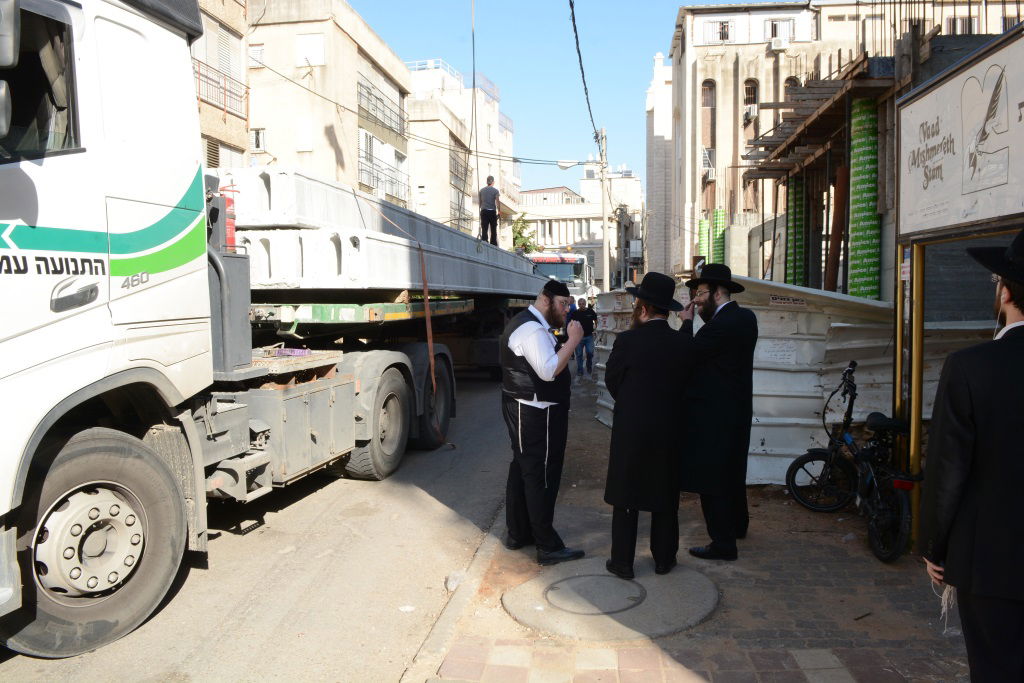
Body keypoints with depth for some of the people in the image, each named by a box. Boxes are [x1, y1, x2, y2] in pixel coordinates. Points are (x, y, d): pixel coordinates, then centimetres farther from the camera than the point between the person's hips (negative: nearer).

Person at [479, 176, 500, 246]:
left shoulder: (481, 190, 10)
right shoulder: (495, 190, 1)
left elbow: (480, 202, 13)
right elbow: (497, 202, -5)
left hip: (484, 211, 2)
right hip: (492, 211, -2)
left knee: (484, 230, -2)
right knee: (493, 230, 4)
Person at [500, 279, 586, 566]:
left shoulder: (528, 324, 16)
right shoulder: (533, 329, -19)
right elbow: (549, 370, -29)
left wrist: (565, 344, 6)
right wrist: (572, 340, -23)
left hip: (523, 412, 11)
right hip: (536, 415, -11)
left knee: (521, 470, 18)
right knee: (541, 477, -5)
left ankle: (517, 533, 30)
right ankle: (548, 547, 4)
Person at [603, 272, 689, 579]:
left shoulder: (627, 341, -15)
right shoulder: (682, 343, -4)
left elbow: (611, 381, -3)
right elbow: (683, 383, 5)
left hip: (630, 430, -3)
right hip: (668, 431, 3)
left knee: (625, 499, 8)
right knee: (665, 499, 16)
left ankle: (622, 562, 15)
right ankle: (664, 558, 26)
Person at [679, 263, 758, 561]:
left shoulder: (720, 326, -24)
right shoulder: (745, 317, 5)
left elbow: (686, 356, -21)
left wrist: (687, 322, -11)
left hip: (714, 415, -10)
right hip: (736, 408, 10)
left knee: (712, 479, 1)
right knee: (732, 469, 25)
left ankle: (723, 543, 10)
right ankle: (737, 523, 43)